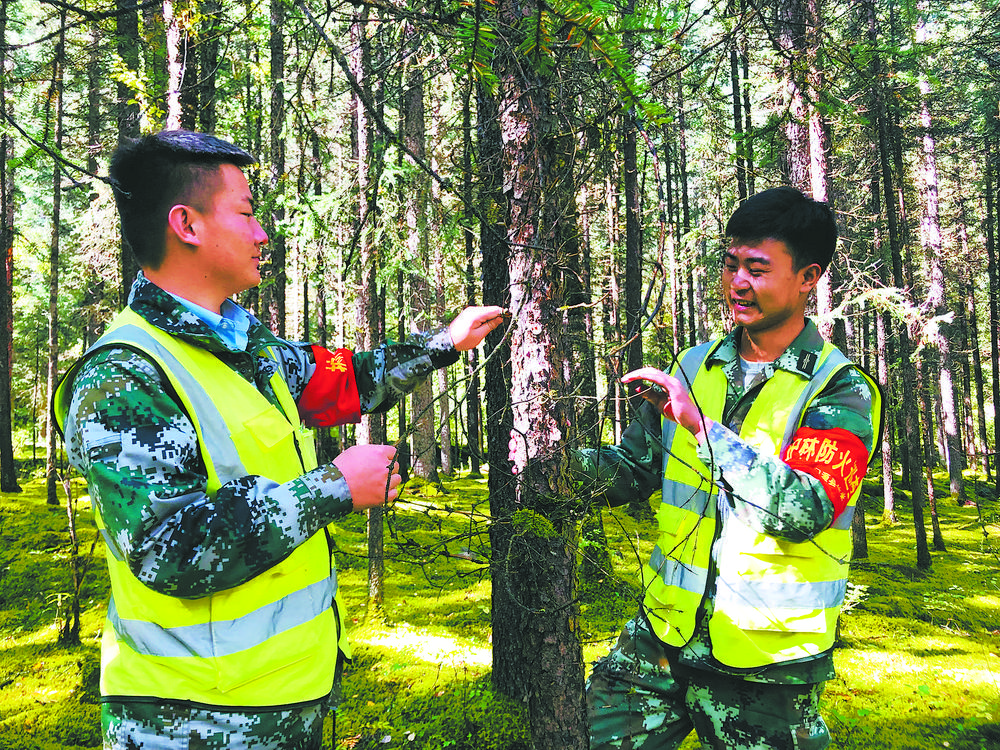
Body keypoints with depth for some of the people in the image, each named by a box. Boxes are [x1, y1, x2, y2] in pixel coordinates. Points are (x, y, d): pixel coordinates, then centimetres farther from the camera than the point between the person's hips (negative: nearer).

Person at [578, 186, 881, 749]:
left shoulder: (841, 390, -10)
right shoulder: (695, 367, 5)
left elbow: (802, 512, -24)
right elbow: (633, 468, 7)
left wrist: (703, 425, -28)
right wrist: (563, 458, -12)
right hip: (663, 634, 4)